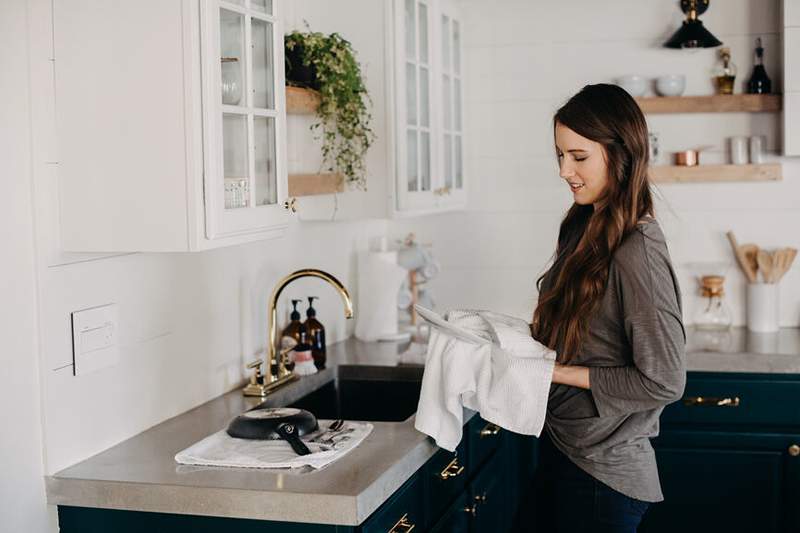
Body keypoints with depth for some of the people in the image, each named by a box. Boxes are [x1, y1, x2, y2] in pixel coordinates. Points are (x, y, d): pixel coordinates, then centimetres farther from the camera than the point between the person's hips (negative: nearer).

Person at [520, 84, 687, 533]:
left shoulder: (638, 252, -21)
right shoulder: (585, 229, 6)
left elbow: (664, 381, -21)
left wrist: (555, 371, -18)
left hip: (602, 474, -8)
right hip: (560, 447, 8)